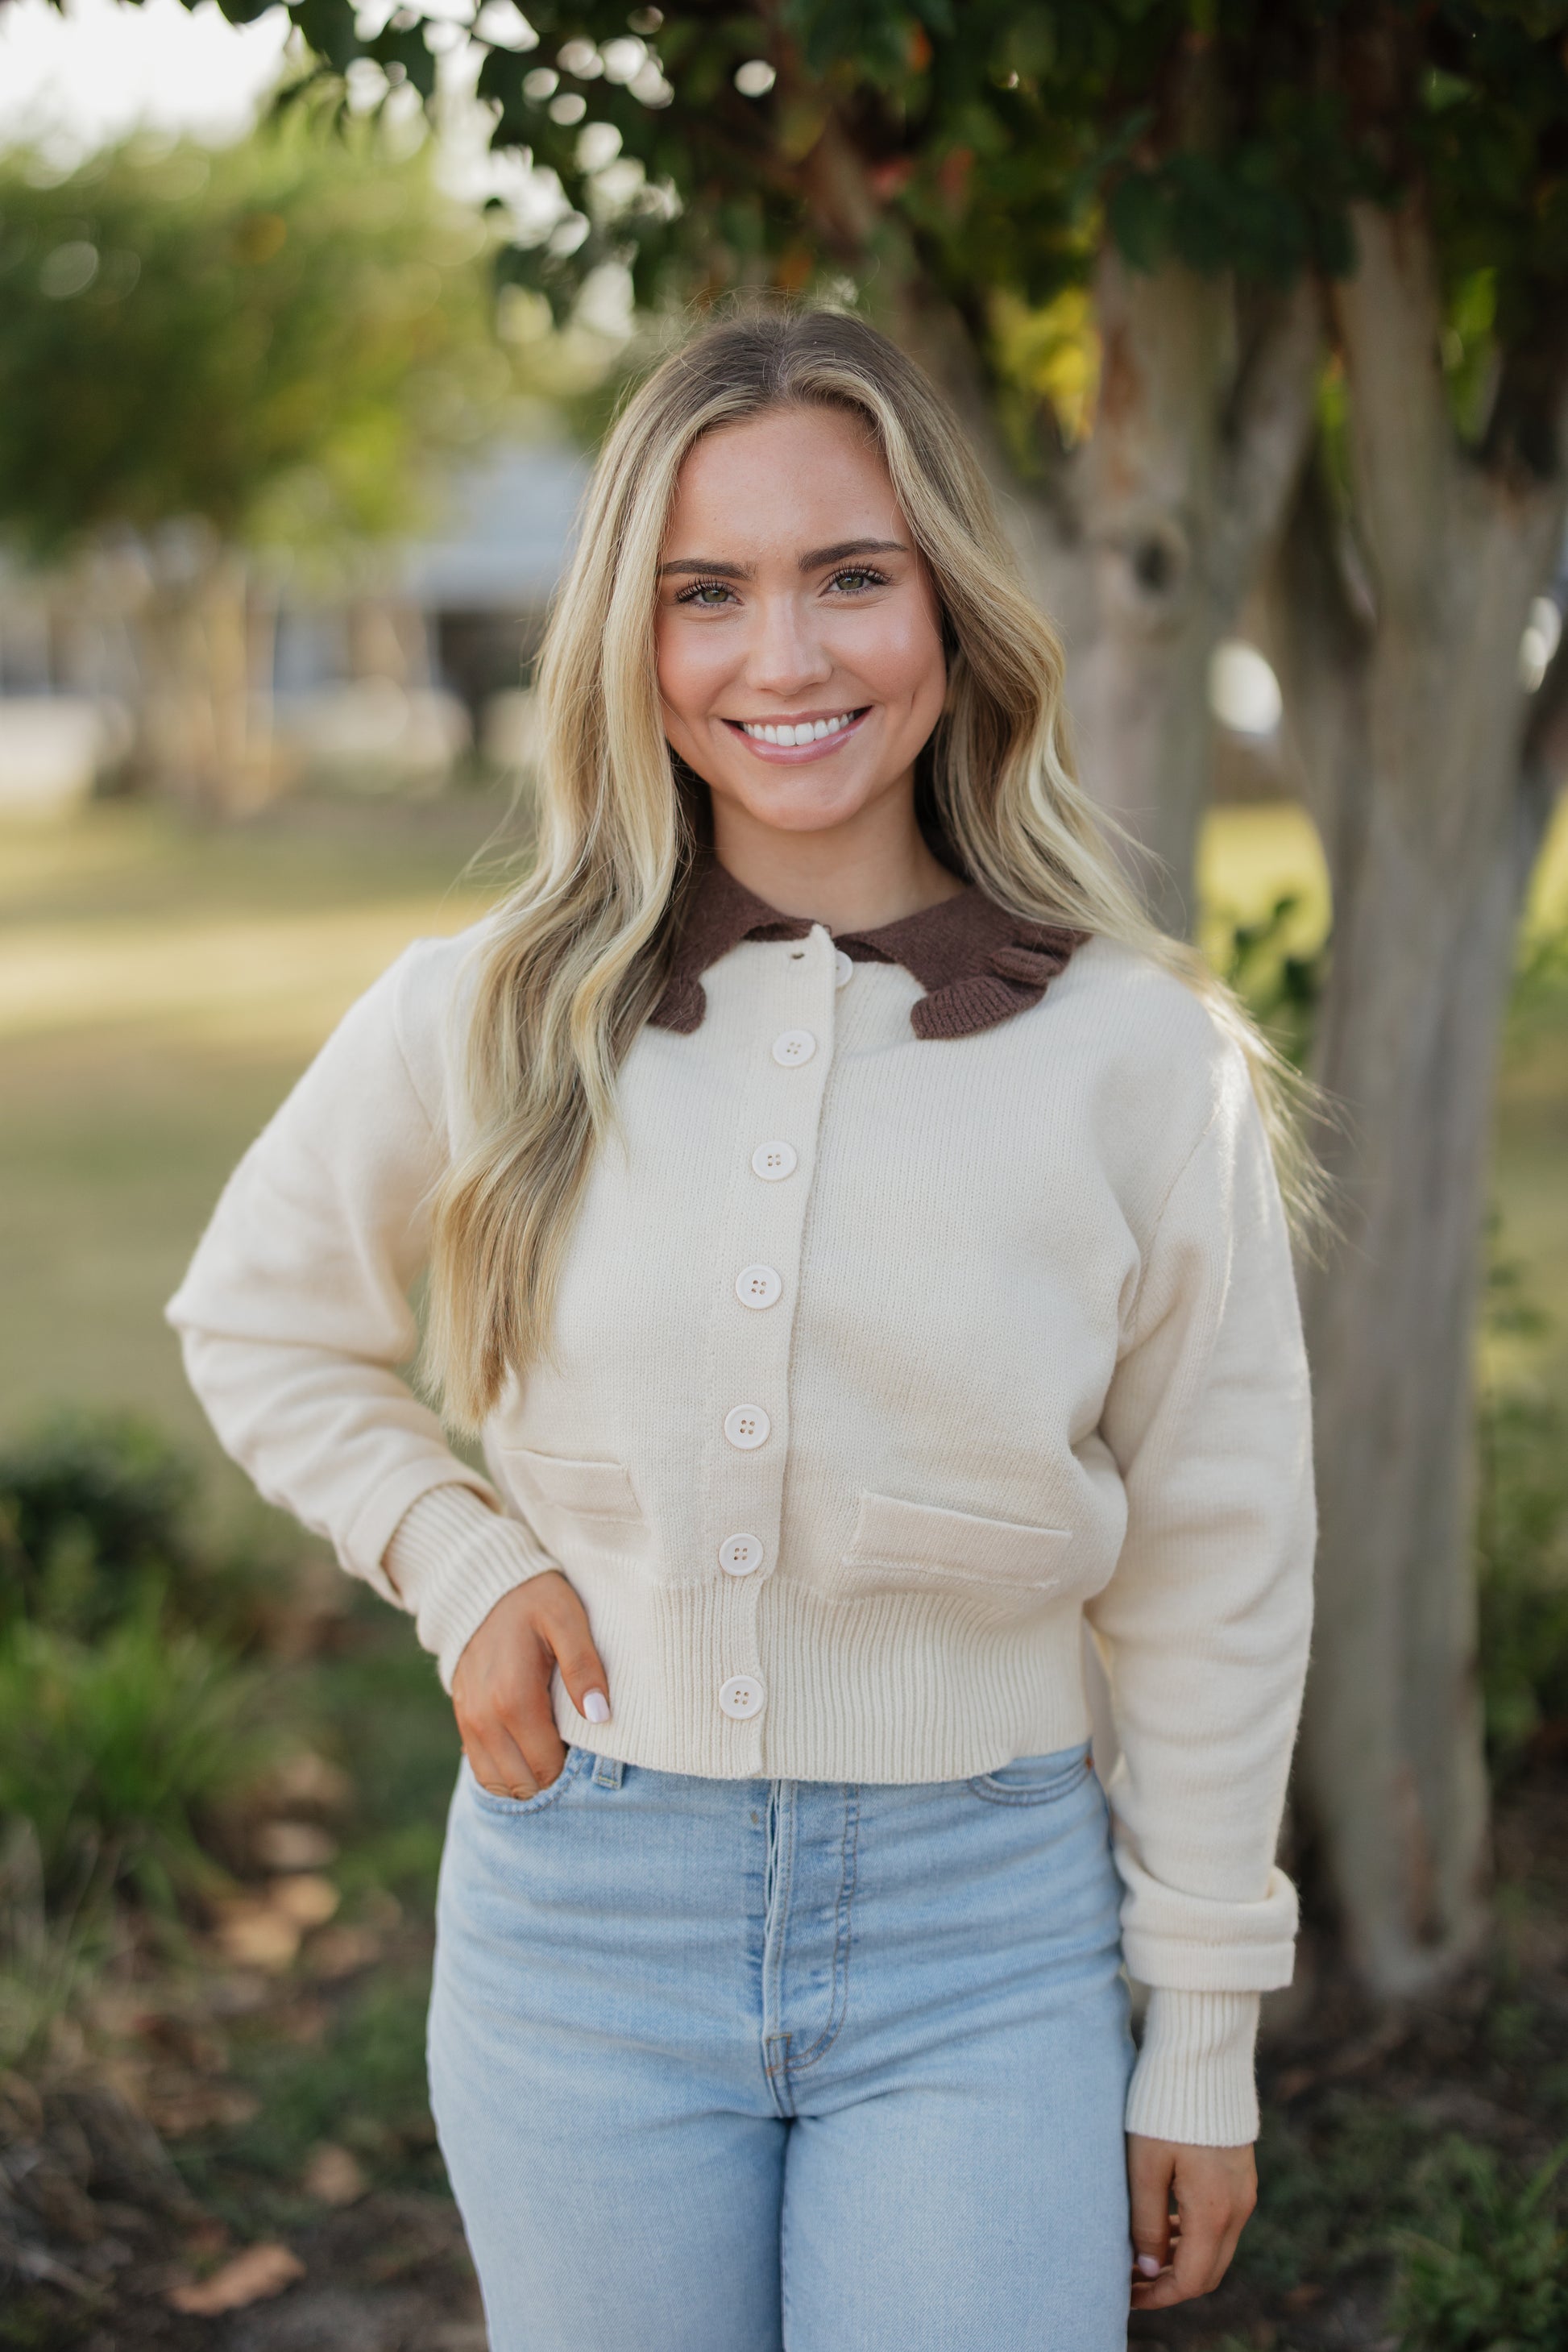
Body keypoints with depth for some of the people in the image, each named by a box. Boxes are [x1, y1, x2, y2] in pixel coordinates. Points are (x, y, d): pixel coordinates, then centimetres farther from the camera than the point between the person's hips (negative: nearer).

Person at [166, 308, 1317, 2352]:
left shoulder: (1140, 1058, -7)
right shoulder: (486, 1020, -4)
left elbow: (1215, 1581, 0)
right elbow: (258, 1325, 14)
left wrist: (1206, 2046, 3)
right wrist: (449, 1560, -3)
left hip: (981, 1951, -1)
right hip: (582, 1918, 1)